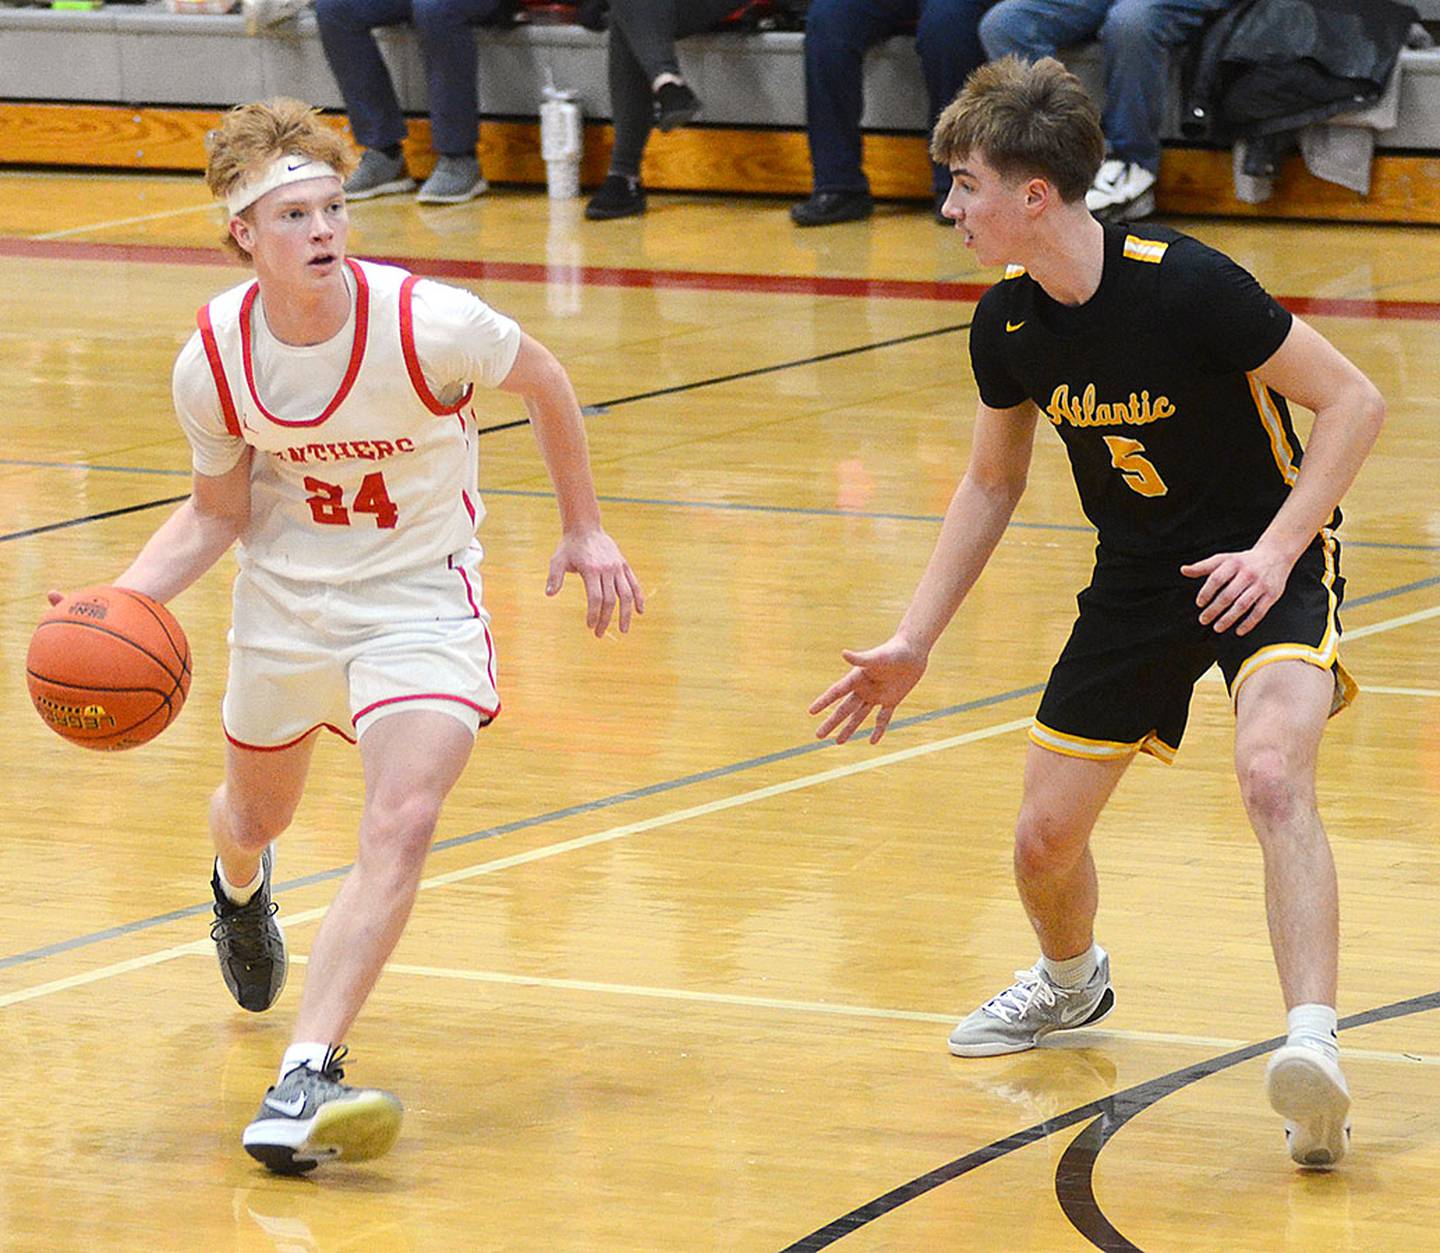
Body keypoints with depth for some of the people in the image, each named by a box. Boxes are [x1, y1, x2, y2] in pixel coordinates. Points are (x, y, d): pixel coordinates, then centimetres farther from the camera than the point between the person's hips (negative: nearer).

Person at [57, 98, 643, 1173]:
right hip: (285, 599, 3)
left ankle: (306, 1078, -25)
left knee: (402, 827, -24)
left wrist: (585, 528, 3)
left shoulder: (428, 323, -26)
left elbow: (543, 382, -4)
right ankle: (241, 887, 65)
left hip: (419, 598, -3)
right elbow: (217, 516, -3)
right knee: (256, 816, 24)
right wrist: (120, 602, -18)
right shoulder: (214, 361, -17)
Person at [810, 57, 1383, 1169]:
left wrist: (1275, 552, -25)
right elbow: (993, 483, 11)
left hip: (1262, 564, -6)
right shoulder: (1007, 324, -7)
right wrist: (912, 644, 9)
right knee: (1046, 838, 8)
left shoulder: (1185, 285, -26)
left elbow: (1354, 402, -18)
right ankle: (1072, 982, 42)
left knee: (1273, 774, -33)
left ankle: (1313, 1047, -39)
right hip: (1139, 576, 6)